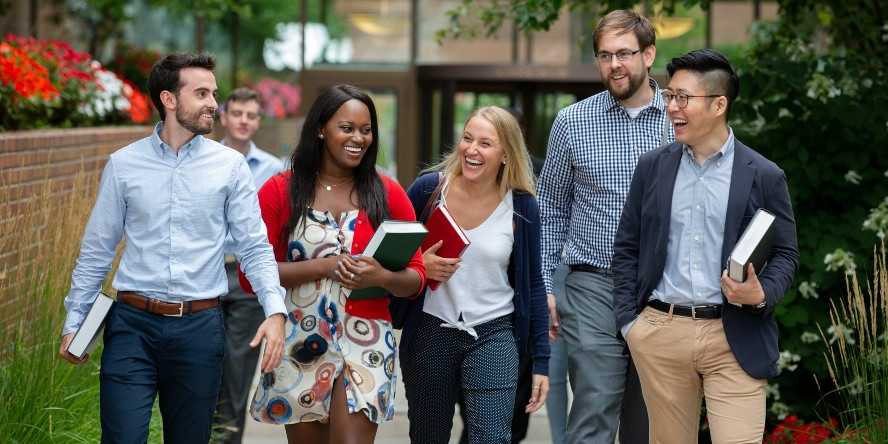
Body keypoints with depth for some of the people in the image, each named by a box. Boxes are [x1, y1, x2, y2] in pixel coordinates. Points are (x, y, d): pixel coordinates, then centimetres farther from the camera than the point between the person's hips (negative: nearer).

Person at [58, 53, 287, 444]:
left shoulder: (230, 166, 2)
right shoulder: (123, 165, 3)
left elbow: (255, 247, 0)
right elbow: (96, 251, 9)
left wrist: (275, 310, -14)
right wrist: (74, 321, 8)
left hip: (199, 326, 1)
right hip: (132, 324, 0)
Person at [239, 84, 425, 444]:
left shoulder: (387, 194, 4)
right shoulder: (280, 191, 0)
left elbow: (416, 278, 6)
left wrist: (382, 277, -17)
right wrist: (323, 267, -16)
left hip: (364, 343, 0)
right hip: (299, 345, 0)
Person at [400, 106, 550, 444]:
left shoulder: (521, 206, -4)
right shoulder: (429, 189, -4)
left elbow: (532, 285, 3)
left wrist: (541, 361, 1)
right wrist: (418, 266, -14)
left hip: (493, 336, -1)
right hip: (429, 334, 1)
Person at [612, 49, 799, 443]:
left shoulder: (764, 176, 0)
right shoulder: (653, 166, 7)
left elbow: (785, 254, 5)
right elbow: (627, 246, 11)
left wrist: (762, 295, -15)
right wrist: (628, 320, 4)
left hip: (734, 338, -2)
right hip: (660, 334, 3)